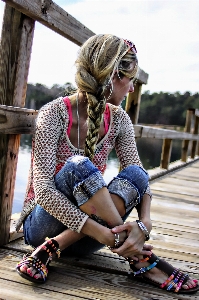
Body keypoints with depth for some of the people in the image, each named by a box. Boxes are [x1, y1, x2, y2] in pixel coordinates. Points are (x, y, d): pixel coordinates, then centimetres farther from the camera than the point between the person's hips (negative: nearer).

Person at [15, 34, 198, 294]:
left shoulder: (118, 119, -1)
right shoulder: (54, 114, -17)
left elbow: (141, 177, -7)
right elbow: (42, 189, -25)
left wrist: (144, 223, -29)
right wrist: (101, 233, -35)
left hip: (83, 238, 5)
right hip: (45, 222, -4)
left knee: (134, 175, -22)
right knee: (79, 167, -33)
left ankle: (52, 249, -23)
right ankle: (141, 260, -24)